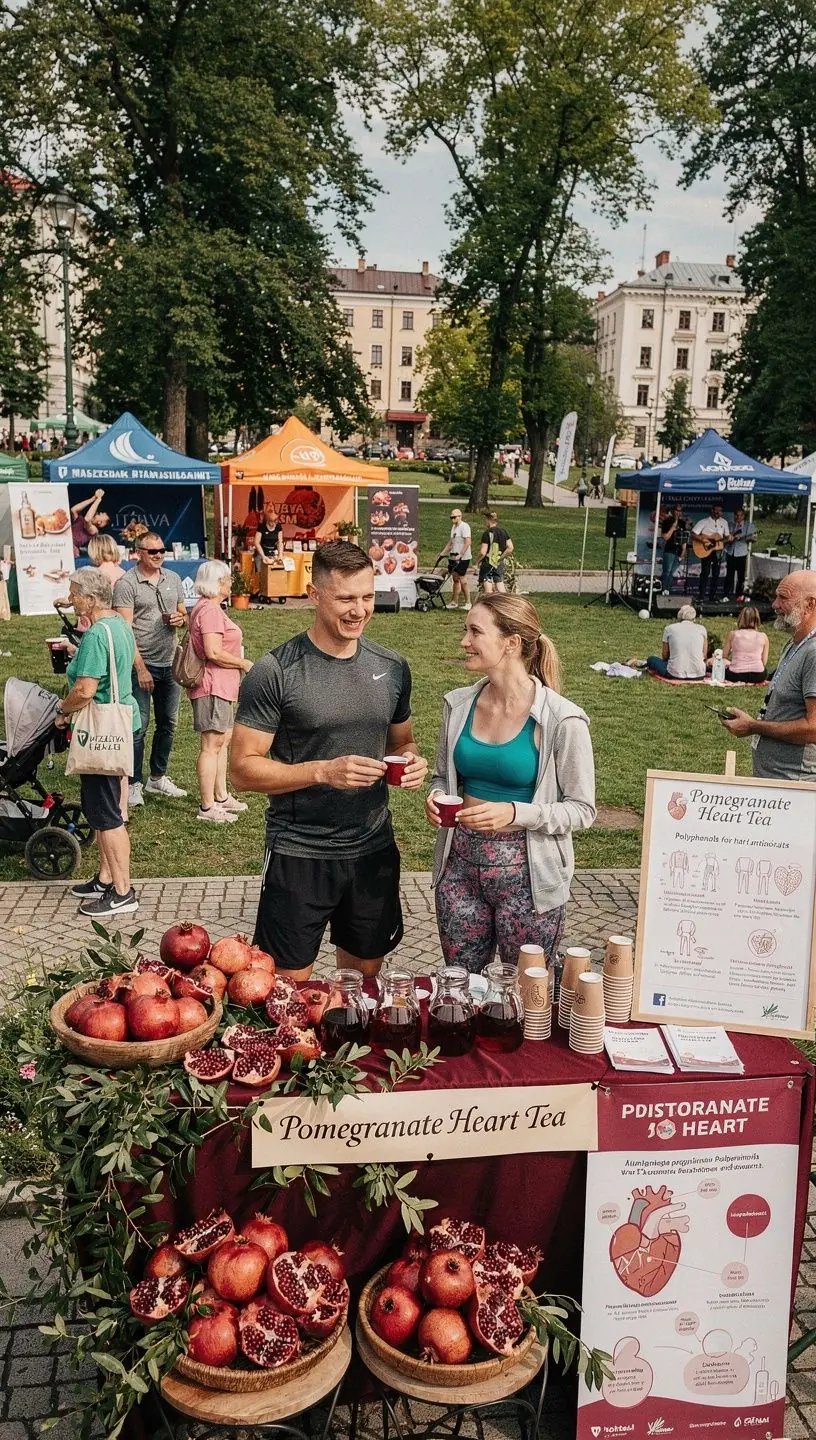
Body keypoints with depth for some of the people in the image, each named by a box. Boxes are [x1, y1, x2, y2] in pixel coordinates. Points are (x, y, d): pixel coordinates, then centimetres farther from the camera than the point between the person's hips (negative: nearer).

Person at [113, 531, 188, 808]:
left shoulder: (173, 579, 11)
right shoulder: (126, 583, -8)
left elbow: (183, 614, 21)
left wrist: (181, 619, -4)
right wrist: (140, 668, -18)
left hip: (170, 663, 6)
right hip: (142, 664, -6)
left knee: (168, 724, 13)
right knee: (138, 726, -4)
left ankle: (158, 778, 26)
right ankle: (133, 784, 5)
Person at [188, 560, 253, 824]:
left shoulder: (207, 608, 17)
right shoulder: (210, 610, -17)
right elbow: (213, 653, -26)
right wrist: (244, 663, -14)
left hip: (221, 687, 11)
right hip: (212, 686, -11)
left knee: (224, 740, 17)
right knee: (212, 744, -7)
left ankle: (221, 796, 27)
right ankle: (207, 807, -2)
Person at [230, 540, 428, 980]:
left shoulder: (392, 668, 3)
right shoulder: (275, 672, -12)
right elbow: (243, 769, -13)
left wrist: (412, 762, -7)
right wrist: (322, 771, -25)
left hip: (374, 850, 5)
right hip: (298, 856, -4)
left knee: (365, 977, 19)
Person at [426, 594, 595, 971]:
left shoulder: (561, 719, -14)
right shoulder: (459, 705, 1)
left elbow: (582, 809, -9)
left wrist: (516, 813, -23)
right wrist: (436, 796, -7)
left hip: (526, 872, -4)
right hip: (460, 863, 4)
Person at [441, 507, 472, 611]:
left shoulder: (464, 526, -11)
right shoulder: (453, 527, 16)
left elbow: (468, 542, -20)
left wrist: (460, 555, -24)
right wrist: (443, 553, 17)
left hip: (463, 558, -9)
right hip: (453, 557, 9)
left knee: (463, 580, -7)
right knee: (455, 579, 10)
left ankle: (468, 603, 1)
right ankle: (455, 602, 15)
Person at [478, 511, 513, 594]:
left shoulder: (487, 533, -13)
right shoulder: (503, 532, 4)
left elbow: (483, 552, -17)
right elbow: (510, 548, -1)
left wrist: (479, 561, 0)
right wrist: (501, 558, 8)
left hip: (488, 563, -6)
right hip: (500, 564, 6)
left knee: (488, 592, -1)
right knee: (501, 590, 9)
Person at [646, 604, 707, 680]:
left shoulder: (669, 629, 5)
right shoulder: (702, 629, 7)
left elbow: (665, 655, 8)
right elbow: (704, 656, 7)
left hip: (676, 674, -1)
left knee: (651, 659, 24)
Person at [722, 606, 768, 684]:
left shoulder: (732, 634, 1)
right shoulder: (763, 637, 3)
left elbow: (724, 655, 7)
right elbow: (764, 662, 5)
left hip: (736, 675, -1)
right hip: (758, 676, 2)